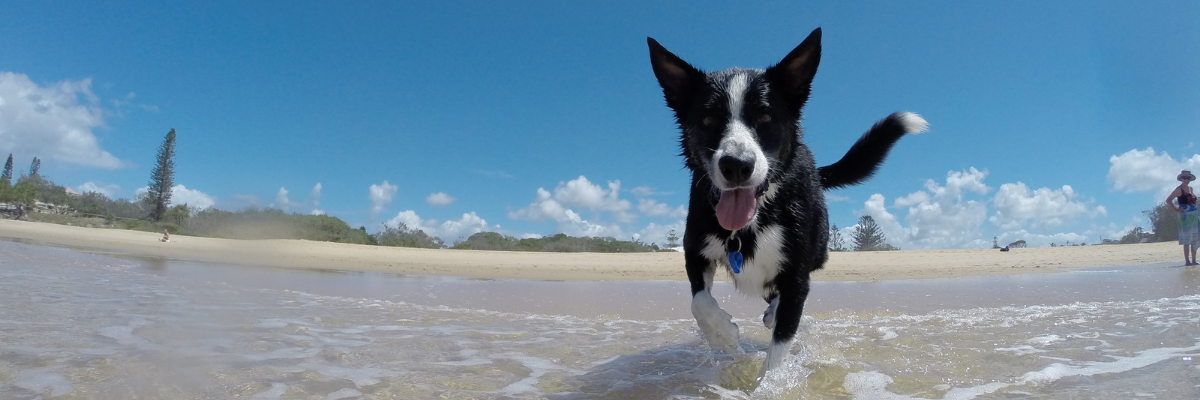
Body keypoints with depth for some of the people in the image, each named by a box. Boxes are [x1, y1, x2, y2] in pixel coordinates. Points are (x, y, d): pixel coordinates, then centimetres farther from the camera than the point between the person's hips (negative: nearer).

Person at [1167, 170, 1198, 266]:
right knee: (1187, 239, -9)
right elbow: (1168, 200, -14)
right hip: (1186, 216, -8)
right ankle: (1187, 261, -8)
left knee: (1195, 239, 7)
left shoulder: (1190, 188, 15)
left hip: (1195, 215, 8)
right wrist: (1176, 210, -15)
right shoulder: (1179, 189, -6)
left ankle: (1193, 260, 12)